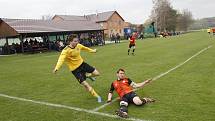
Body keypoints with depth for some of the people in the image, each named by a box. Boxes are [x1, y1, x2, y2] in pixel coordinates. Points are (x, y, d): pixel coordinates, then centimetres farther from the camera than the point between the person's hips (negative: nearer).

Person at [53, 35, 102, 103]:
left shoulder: (78, 46, -7)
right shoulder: (66, 50, -26)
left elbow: (85, 48, 15)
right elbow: (61, 59, -42)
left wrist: (92, 50, 31)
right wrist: (57, 68, -59)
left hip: (82, 64, 6)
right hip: (75, 69, -6)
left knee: (96, 73, 4)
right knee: (85, 84, -8)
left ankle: (88, 76, 39)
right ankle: (97, 97, 12)